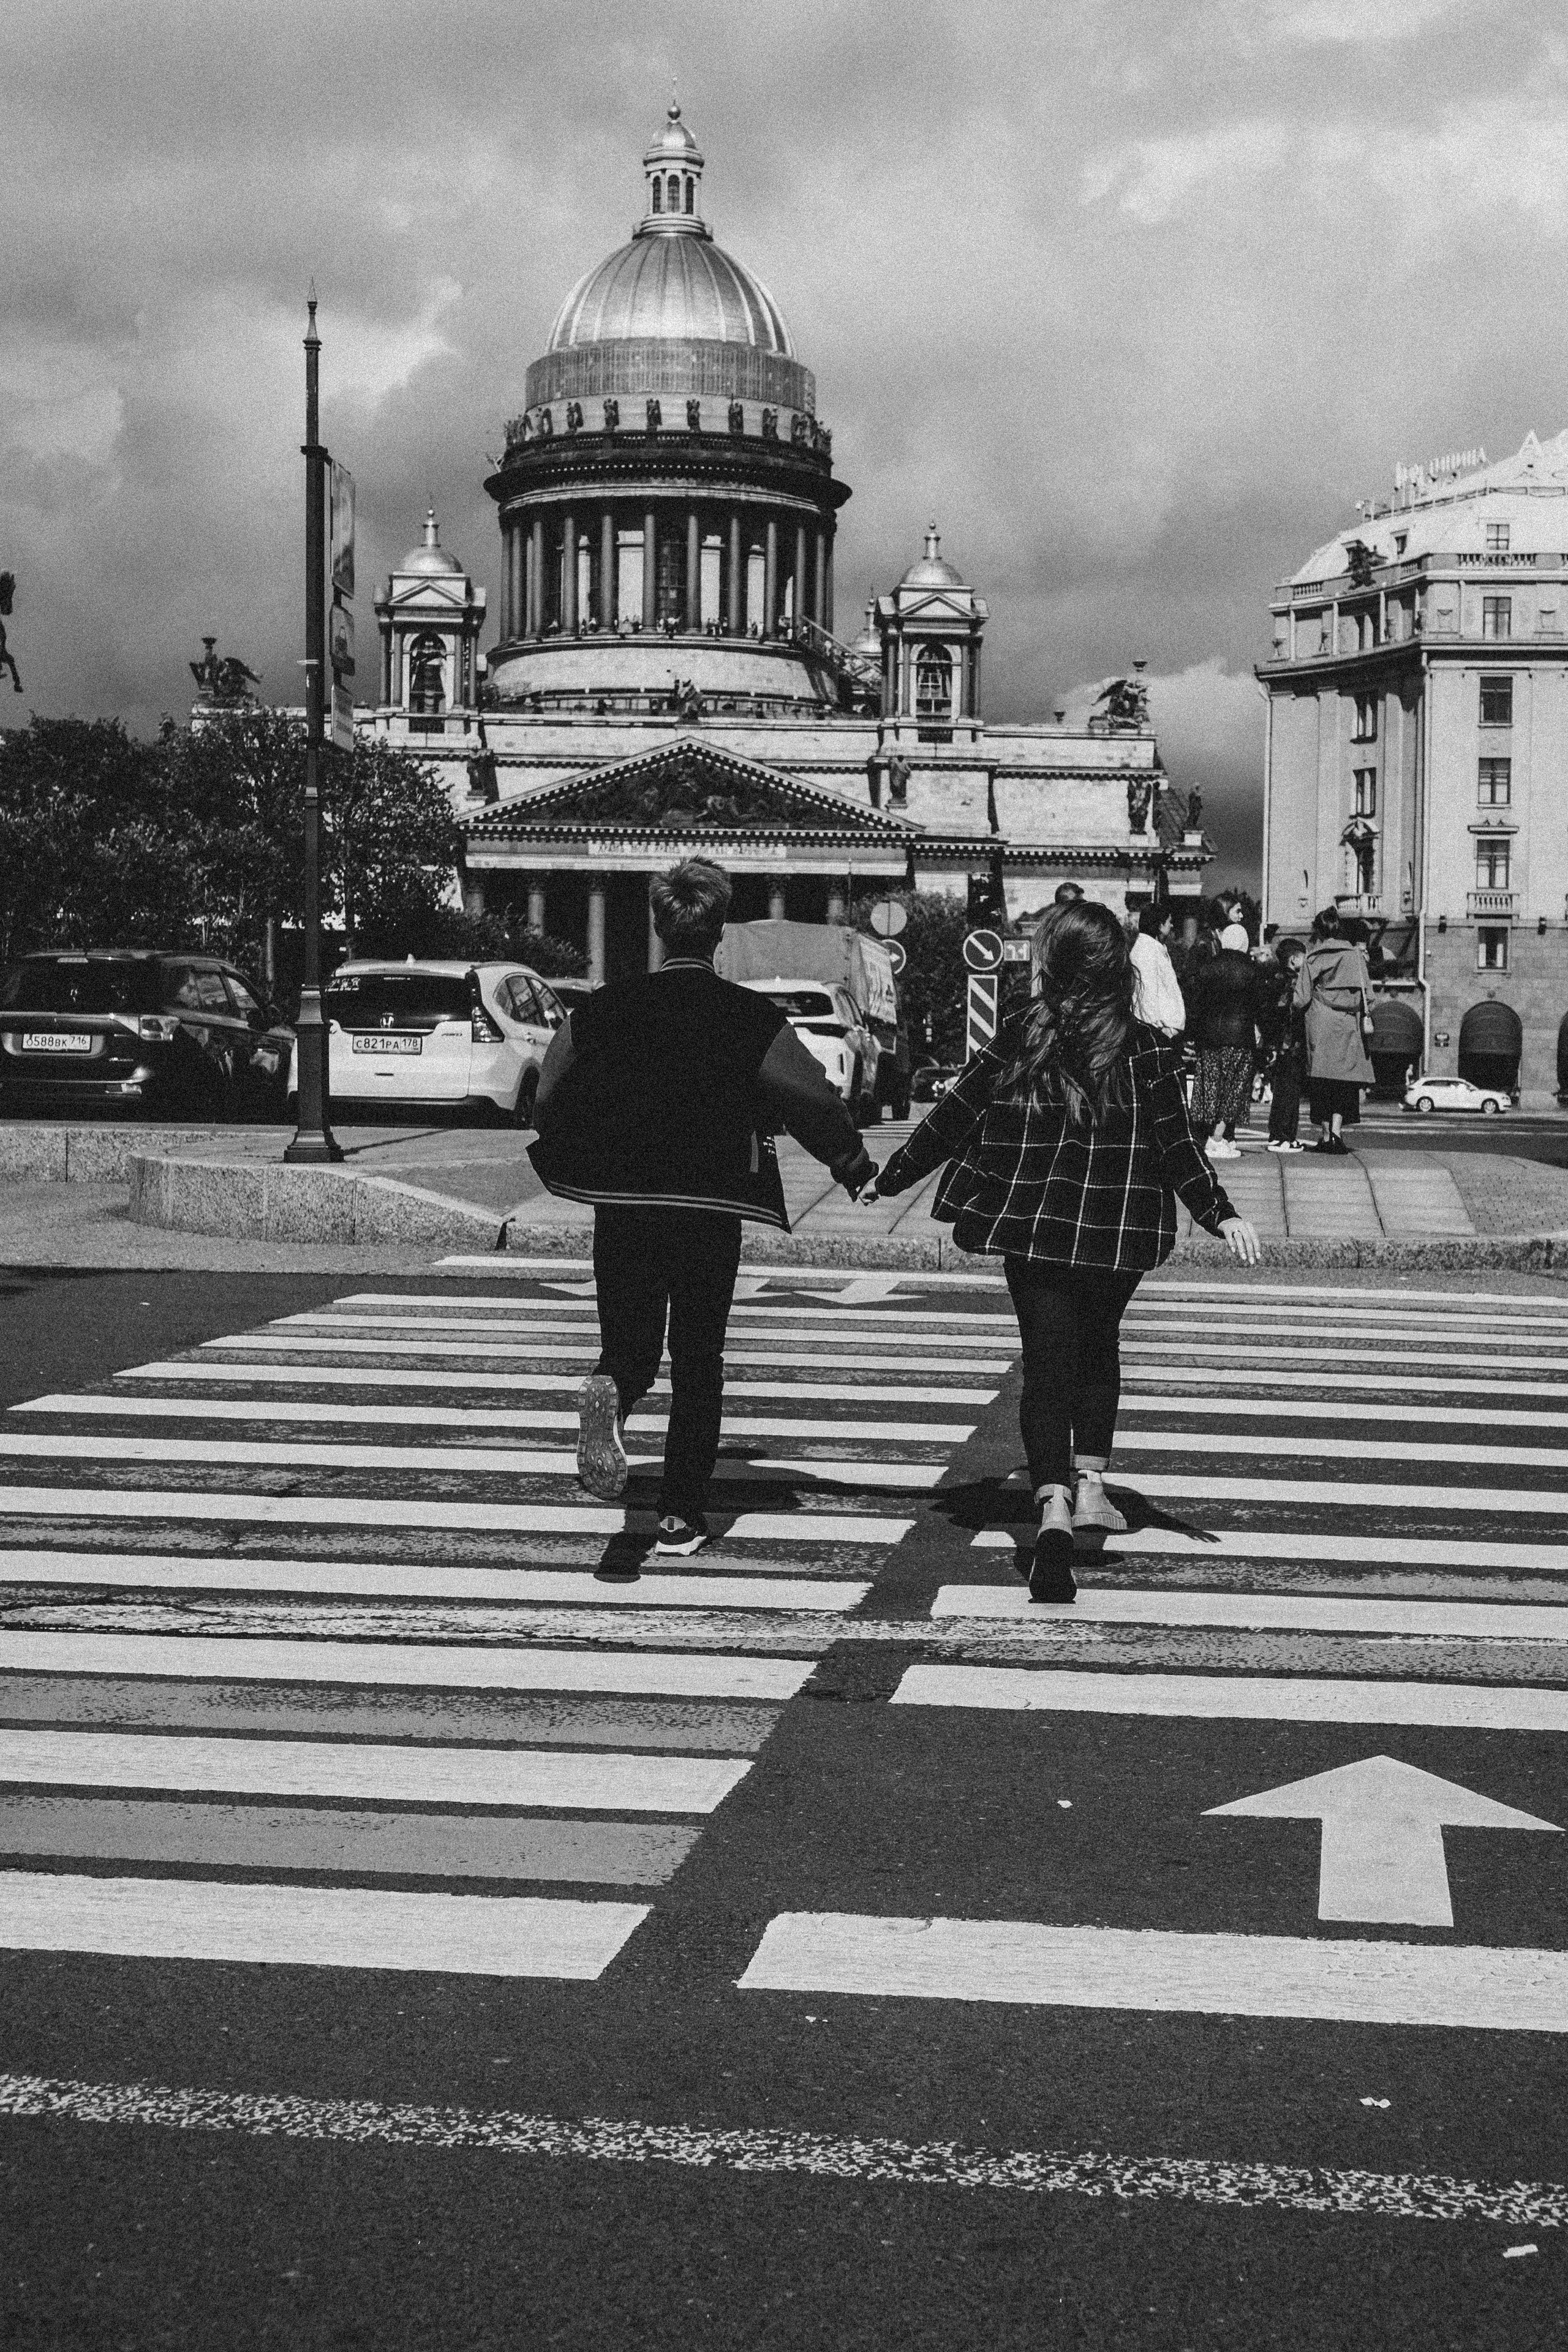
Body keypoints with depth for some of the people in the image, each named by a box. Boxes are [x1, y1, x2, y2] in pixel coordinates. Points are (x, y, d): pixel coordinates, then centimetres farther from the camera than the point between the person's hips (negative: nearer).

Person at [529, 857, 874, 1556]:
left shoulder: (604, 1009, 0)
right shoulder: (751, 1017, -5)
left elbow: (549, 1100, 3)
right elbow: (812, 1100, -6)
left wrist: (568, 1169, 23)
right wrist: (851, 1162, 12)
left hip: (621, 1209, 1)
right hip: (710, 1210, -1)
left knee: (630, 1344, 10)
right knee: (698, 1361, 11)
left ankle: (610, 1392, -27)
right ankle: (681, 1517, 11)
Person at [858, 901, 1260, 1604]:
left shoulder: (1019, 1035, -3)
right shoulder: (1146, 1050, -5)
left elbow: (952, 1116, 1)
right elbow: (1178, 1147, -7)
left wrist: (889, 1177, 12)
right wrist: (1221, 1215, 1)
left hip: (1032, 1225, -1)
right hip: (1117, 1231, 1)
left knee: (1046, 1362, 1)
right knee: (1098, 1346, 24)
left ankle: (1054, 1502, -18)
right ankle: (1090, 1485, 23)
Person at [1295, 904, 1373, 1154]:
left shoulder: (1312, 958, 0)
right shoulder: (1355, 954, 4)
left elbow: (1301, 999, -3)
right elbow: (1365, 990, 1)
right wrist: (1367, 1017, 5)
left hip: (1320, 1024, -1)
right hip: (1348, 1025, 1)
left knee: (1322, 1082, 6)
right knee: (1344, 1082, 3)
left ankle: (1325, 1133, 4)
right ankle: (1337, 1129, -12)